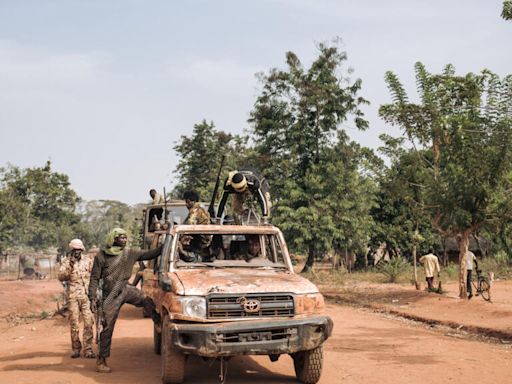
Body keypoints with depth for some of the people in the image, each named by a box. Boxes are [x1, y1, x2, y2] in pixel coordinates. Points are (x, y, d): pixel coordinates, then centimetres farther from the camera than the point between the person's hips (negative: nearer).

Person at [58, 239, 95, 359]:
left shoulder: (88, 261, 8)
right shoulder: (66, 262, 5)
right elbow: (61, 277, -6)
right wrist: (69, 267, -20)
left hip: (87, 296, 0)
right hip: (73, 296, 0)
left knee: (88, 323, -6)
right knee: (74, 324, 2)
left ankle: (88, 350, -3)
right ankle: (76, 349, 12)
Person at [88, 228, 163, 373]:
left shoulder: (130, 253, 2)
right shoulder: (101, 256, -7)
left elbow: (149, 254, 4)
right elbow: (94, 278, -4)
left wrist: (164, 246, -7)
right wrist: (92, 298, -10)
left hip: (126, 290, 3)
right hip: (111, 296, -3)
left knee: (147, 301, -21)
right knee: (108, 327, 0)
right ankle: (101, 360, 11)